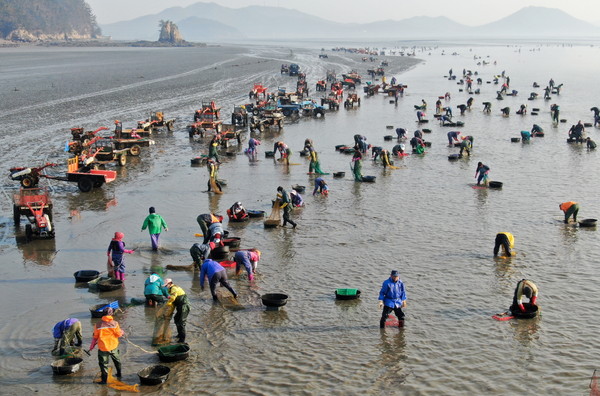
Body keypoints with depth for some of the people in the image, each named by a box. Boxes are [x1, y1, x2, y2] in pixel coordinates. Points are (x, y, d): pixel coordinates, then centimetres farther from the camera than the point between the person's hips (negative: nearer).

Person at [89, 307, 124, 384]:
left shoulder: (98, 324, -9)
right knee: (117, 360, 24)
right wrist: (122, 333, 17)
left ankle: (104, 379, 8)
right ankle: (119, 374, 37)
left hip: (103, 347, -2)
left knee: (103, 363, 8)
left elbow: (95, 336, -1)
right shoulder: (114, 323, -11)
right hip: (114, 346, 2)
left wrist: (92, 345, 13)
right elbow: (119, 334, -6)